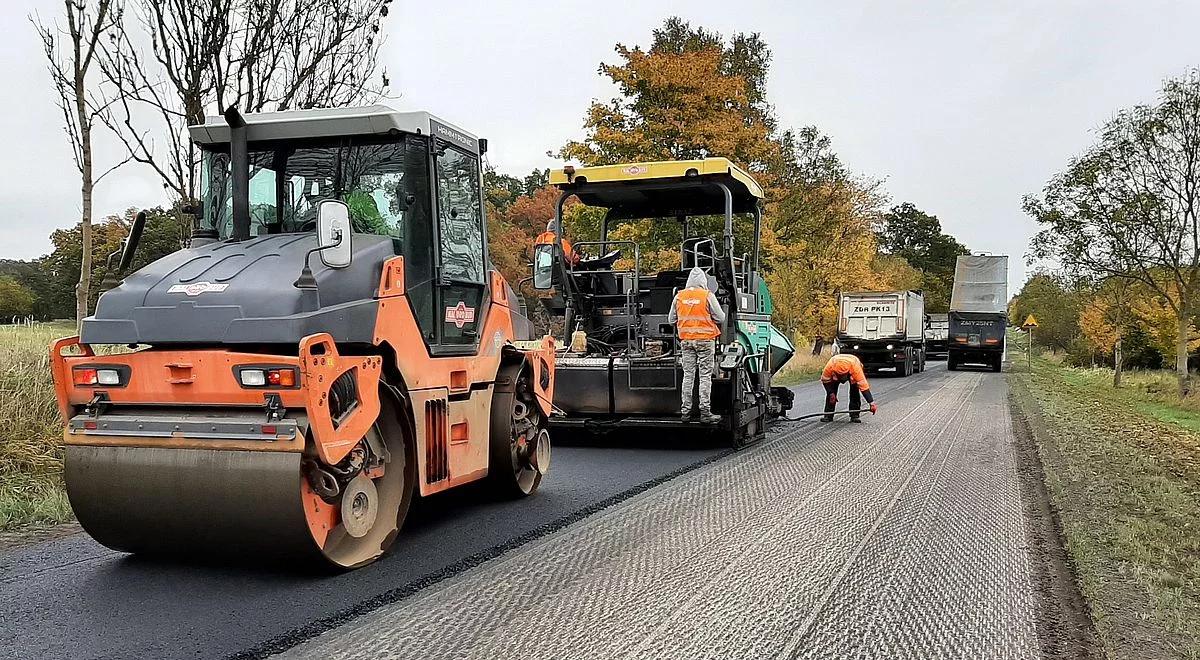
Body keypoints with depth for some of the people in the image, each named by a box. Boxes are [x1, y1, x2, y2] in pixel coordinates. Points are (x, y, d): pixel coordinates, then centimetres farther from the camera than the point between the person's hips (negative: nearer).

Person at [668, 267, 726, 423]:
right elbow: (721, 318, -5)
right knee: (705, 376, 0)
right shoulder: (707, 295, -8)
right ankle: (705, 412, -1)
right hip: (705, 339, -3)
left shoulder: (679, 296, 2)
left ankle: (685, 411, 10)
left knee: (688, 375, 9)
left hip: (686, 340, 4)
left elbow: (671, 319, 9)